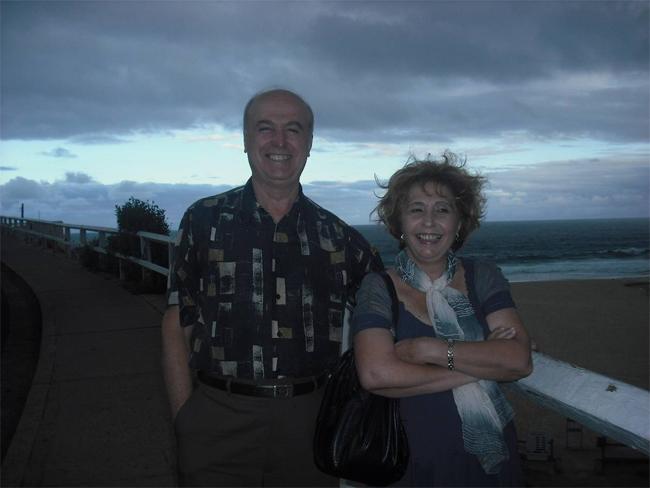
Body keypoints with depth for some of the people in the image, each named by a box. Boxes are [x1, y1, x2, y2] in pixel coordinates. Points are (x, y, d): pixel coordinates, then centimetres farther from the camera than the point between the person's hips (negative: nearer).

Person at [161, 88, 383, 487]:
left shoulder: (338, 235, 4)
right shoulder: (204, 221, 0)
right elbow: (177, 327, 1)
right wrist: (185, 420, -6)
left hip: (310, 422, 2)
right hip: (219, 420, -1)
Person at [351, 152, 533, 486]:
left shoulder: (483, 277, 0)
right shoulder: (378, 288, -8)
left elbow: (520, 360, -12)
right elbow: (375, 374, -24)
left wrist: (431, 349, -21)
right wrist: (483, 363, -17)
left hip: (494, 456, 3)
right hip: (419, 461, -2)